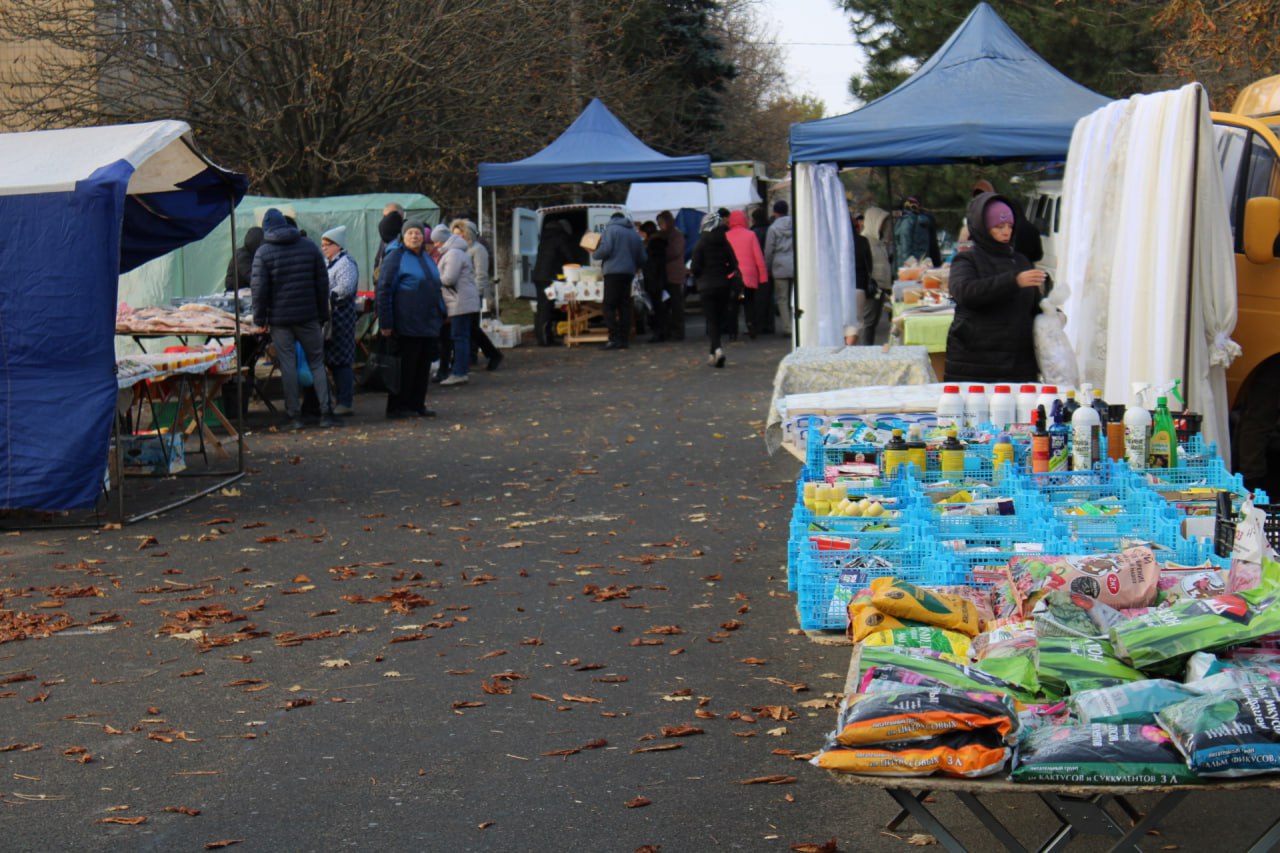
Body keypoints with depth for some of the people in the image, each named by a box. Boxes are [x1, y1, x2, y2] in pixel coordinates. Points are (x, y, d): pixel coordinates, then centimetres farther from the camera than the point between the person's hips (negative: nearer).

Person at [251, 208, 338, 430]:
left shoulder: (263, 253, -3)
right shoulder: (310, 247, 7)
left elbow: (259, 288, -7)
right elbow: (322, 283, 9)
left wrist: (260, 318, 0)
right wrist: (323, 313, 14)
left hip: (279, 318, -2)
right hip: (308, 316, 2)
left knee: (287, 365, 2)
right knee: (317, 362, 7)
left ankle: (294, 415, 1)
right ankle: (325, 413, 1)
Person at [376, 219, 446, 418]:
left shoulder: (427, 258, 18)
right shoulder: (396, 257, -6)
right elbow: (384, 290, -10)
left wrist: (441, 314, 21)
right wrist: (386, 322, -15)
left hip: (429, 324, 8)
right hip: (408, 325, -8)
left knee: (423, 366, 8)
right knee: (406, 365, -5)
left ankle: (417, 405, 16)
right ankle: (398, 407, 2)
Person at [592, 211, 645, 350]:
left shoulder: (611, 229, 0)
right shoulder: (634, 233, 19)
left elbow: (605, 249, -14)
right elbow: (642, 259, 18)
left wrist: (594, 254, 4)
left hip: (613, 272, -6)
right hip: (629, 273, 6)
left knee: (610, 306, -5)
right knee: (625, 306, 9)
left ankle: (614, 338, -15)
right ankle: (623, 339, 7)